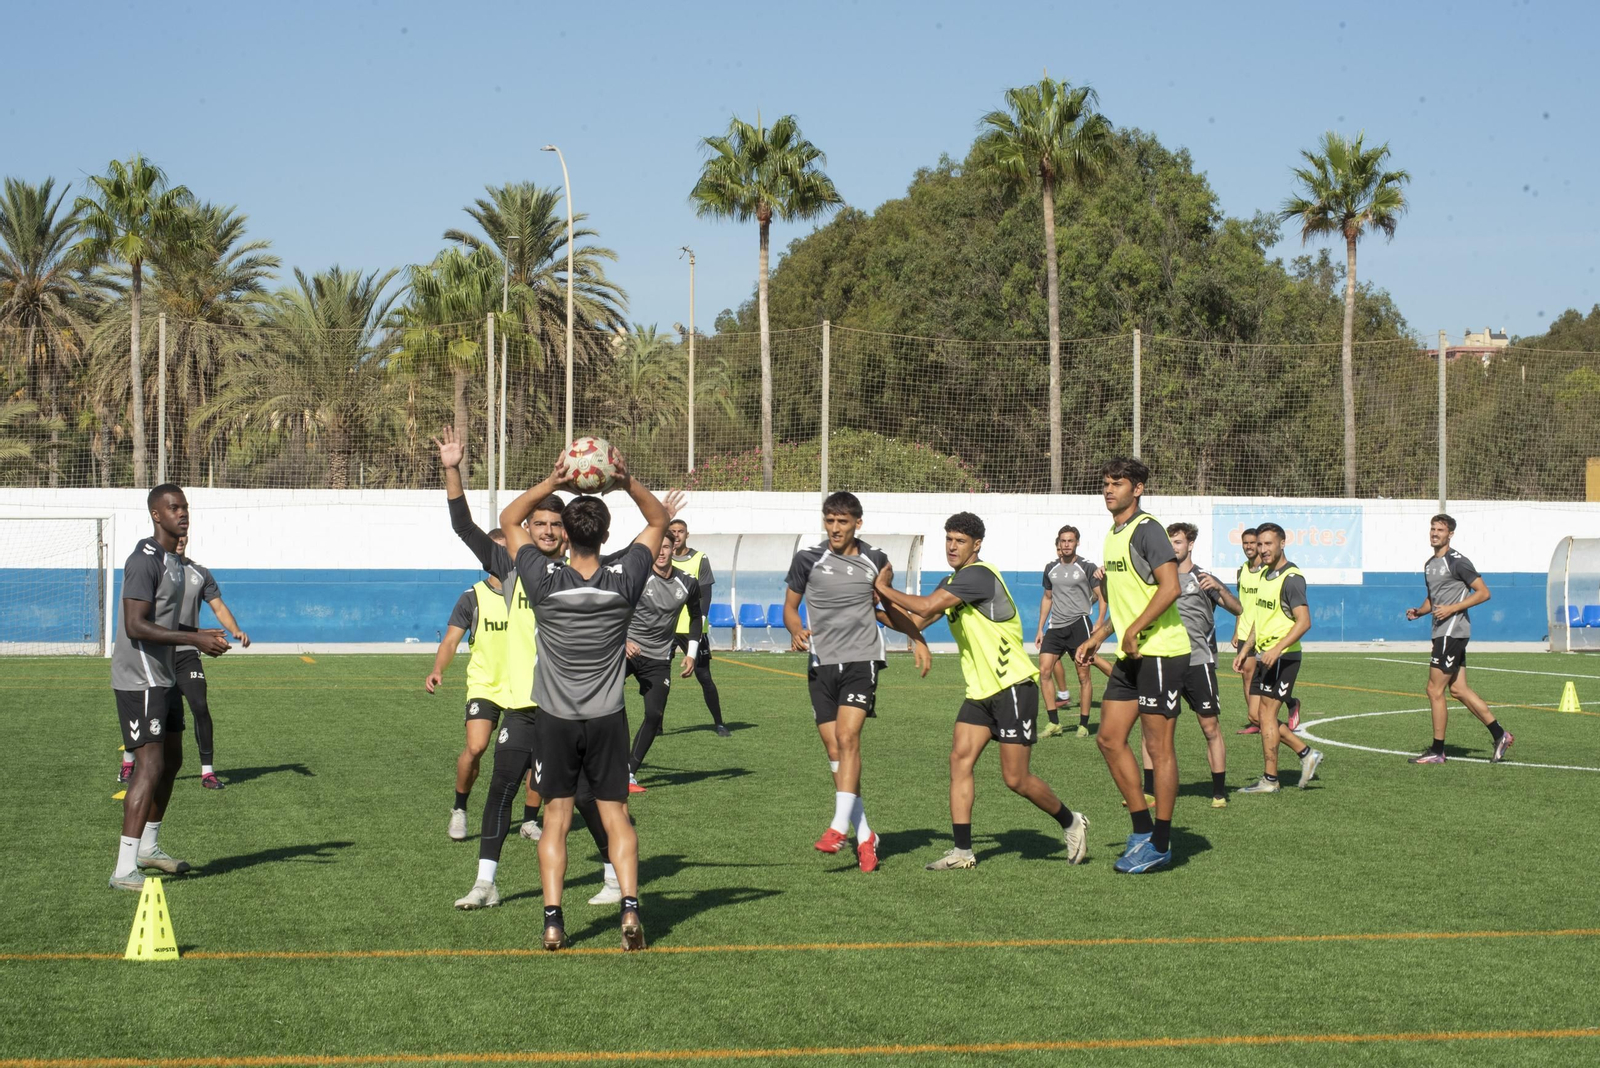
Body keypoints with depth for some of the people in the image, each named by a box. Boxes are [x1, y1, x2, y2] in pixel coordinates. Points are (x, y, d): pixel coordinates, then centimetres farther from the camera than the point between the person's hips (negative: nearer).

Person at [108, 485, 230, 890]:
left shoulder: (173, 561, 15)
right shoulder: (144, 561, -17)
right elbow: (135, 626, -25)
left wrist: (201, 637, 14)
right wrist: (194, 639, -25)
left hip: (163, 676, 10)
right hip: (139, 678, -10)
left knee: (172, 760, 18)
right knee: (151, 765, -14)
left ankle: (149, 846, 35)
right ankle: (124, 869, -15)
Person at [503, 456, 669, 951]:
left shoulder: (545, 580, -11)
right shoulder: (625, 578, -8)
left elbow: (508, 519, 3)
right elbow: (659, 520, 7)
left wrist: (551, 483, -6)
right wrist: (628, 482, -8)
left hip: (554, 719, -1)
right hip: (607, 719, 1)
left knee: (556, 819, 5)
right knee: (615, 815, 7)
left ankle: (553, 920, -2)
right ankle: (630, 907, -7)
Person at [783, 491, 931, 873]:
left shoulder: (875, 561, 6)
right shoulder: (808, 560, 2)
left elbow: (889, 606, 22)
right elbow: (790, 606, 10)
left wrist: (916, 639, 13)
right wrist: (797, 631, -11)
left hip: (862, 660, -1)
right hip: (822, 665, 1)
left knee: (847, 737, -19)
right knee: (834, 751, 0)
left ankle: (840, 825, -21)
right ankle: (865, 835, 8)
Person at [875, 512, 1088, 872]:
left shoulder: (979, 575, -18)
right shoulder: (951, 582, 13)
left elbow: (926, 606, -24)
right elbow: (916, 620, 12)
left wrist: (884, 588, -13)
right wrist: (885, 600, -2)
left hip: (1014, 687, -9)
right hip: (980, 691, 9)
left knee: (1016, 778, -6)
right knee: (960, 759, -4)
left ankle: (1071, 823, 17)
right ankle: (962, 850, -3)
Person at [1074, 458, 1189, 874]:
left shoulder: (1147, 529, -12)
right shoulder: (1114, 534, 16)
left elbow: (1170, 588, -22)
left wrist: (1134, 631, -22)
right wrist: (1097, 637, 21)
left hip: (1160, 652, -10)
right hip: (1131, 655, 10)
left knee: (1158, 746, -3)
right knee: (1109, 739, 8)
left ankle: (1160, 844, 5)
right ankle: (1142, 830, 18)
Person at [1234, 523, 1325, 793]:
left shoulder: (1291, 578, -14)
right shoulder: (1265, 574, 14)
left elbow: (1304, 621, -21)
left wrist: (1277, 649, -29)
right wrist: (1245, 650, 19)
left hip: (1283, 657, -9)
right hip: (1264, 657, 9)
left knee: (1266, 713, -6)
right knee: (1259, 716, 8)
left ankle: (1269, 780, 1)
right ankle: (1307, 754, 19)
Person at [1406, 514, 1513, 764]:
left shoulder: (1457, 562, -10)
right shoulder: (1430, 564, 17)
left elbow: (1483, 592, -12)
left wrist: (1451, 609, -18)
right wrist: (1419, 611, 8)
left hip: (1453, 631, -9)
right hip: (1443, 632, 9)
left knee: (1434, 690, -7)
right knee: (1458, 689, 10)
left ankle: (1437, 751, -1)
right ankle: (1500, 735, 16)